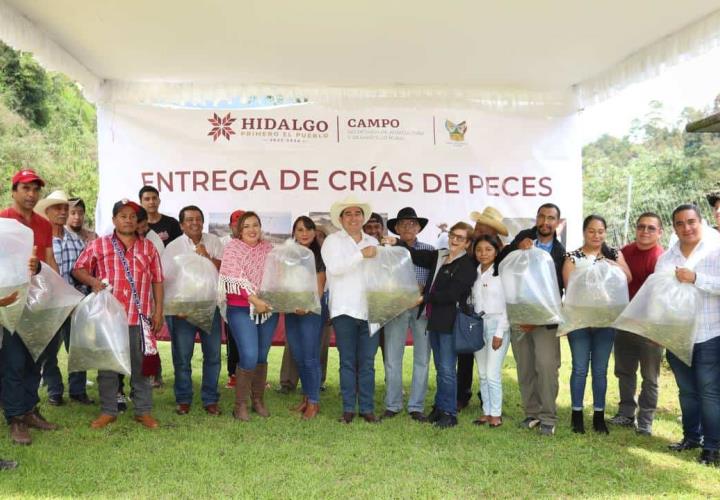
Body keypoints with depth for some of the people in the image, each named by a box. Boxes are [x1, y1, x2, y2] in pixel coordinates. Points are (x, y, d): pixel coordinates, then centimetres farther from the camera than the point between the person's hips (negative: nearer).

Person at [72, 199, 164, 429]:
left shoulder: (148, 247, 9)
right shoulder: (98, 245, 4)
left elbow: (157, 281, 10)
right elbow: (78, 269, 7)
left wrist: (158, 311, 5)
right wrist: (93, 281, -13)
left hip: (140, 317, 1)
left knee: (141, 366, 7)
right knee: (107, 365, 8)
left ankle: (143, 410, 17)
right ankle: (108, 411, 20)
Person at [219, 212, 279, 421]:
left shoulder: (268, 248, 11)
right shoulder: (233, 247, -3)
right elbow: (235, 278, -12)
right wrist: (254, 299, -18)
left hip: (268, 308, 4)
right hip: (241, 309, -4)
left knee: (262, 356, 9)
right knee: (249, 356, -13)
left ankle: (258, 400, 24)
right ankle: (240, 404, 2)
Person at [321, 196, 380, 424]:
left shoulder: (373, 242, 18)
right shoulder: (333, 240, 5)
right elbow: (334, 267, -12)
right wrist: (361, 255, -16)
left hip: (369, 309, 3)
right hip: (345, 309, -3)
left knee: (367, 362, 5)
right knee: (347, 361, 2)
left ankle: (367, 408, 11)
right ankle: (348, 409, 10)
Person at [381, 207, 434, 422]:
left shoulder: (429, 250, 7)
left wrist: (423, 288, -14)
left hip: (423, 308, 1)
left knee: (422, 359, 5)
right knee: (392, 359, 2)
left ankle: (416, 406, 15)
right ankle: (392, 405, 14)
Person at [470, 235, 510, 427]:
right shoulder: (475, 273, 10)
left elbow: (508, 304, -8)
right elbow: (473, 301, 11)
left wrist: (499, 332, -12)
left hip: (497, 324, -6)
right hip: (477, 325, 6)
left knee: (492, 373, -7)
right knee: (482, 374, 9)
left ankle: (496, 414, 5)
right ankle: (487, 412, 18)